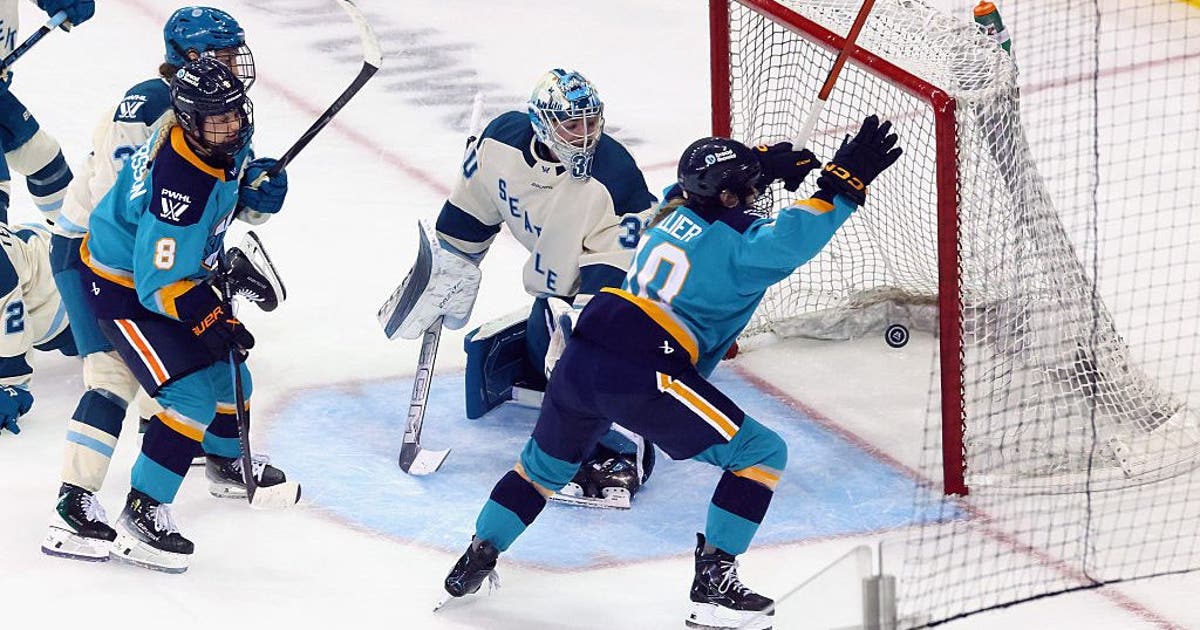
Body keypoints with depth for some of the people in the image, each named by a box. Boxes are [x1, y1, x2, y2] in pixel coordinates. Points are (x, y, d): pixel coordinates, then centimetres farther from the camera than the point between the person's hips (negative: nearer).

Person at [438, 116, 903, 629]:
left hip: (580, 358, 8)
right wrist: (843, 184, -24)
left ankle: (476, 559, 37)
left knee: (545, 465, 33)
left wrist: (770, 167, 39)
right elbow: (787, 243, -27)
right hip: (642, 380, -8)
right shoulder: (735, 240, -6)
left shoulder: (674, 214, 18)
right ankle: (713, 588, -1)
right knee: (761, 453, 1)